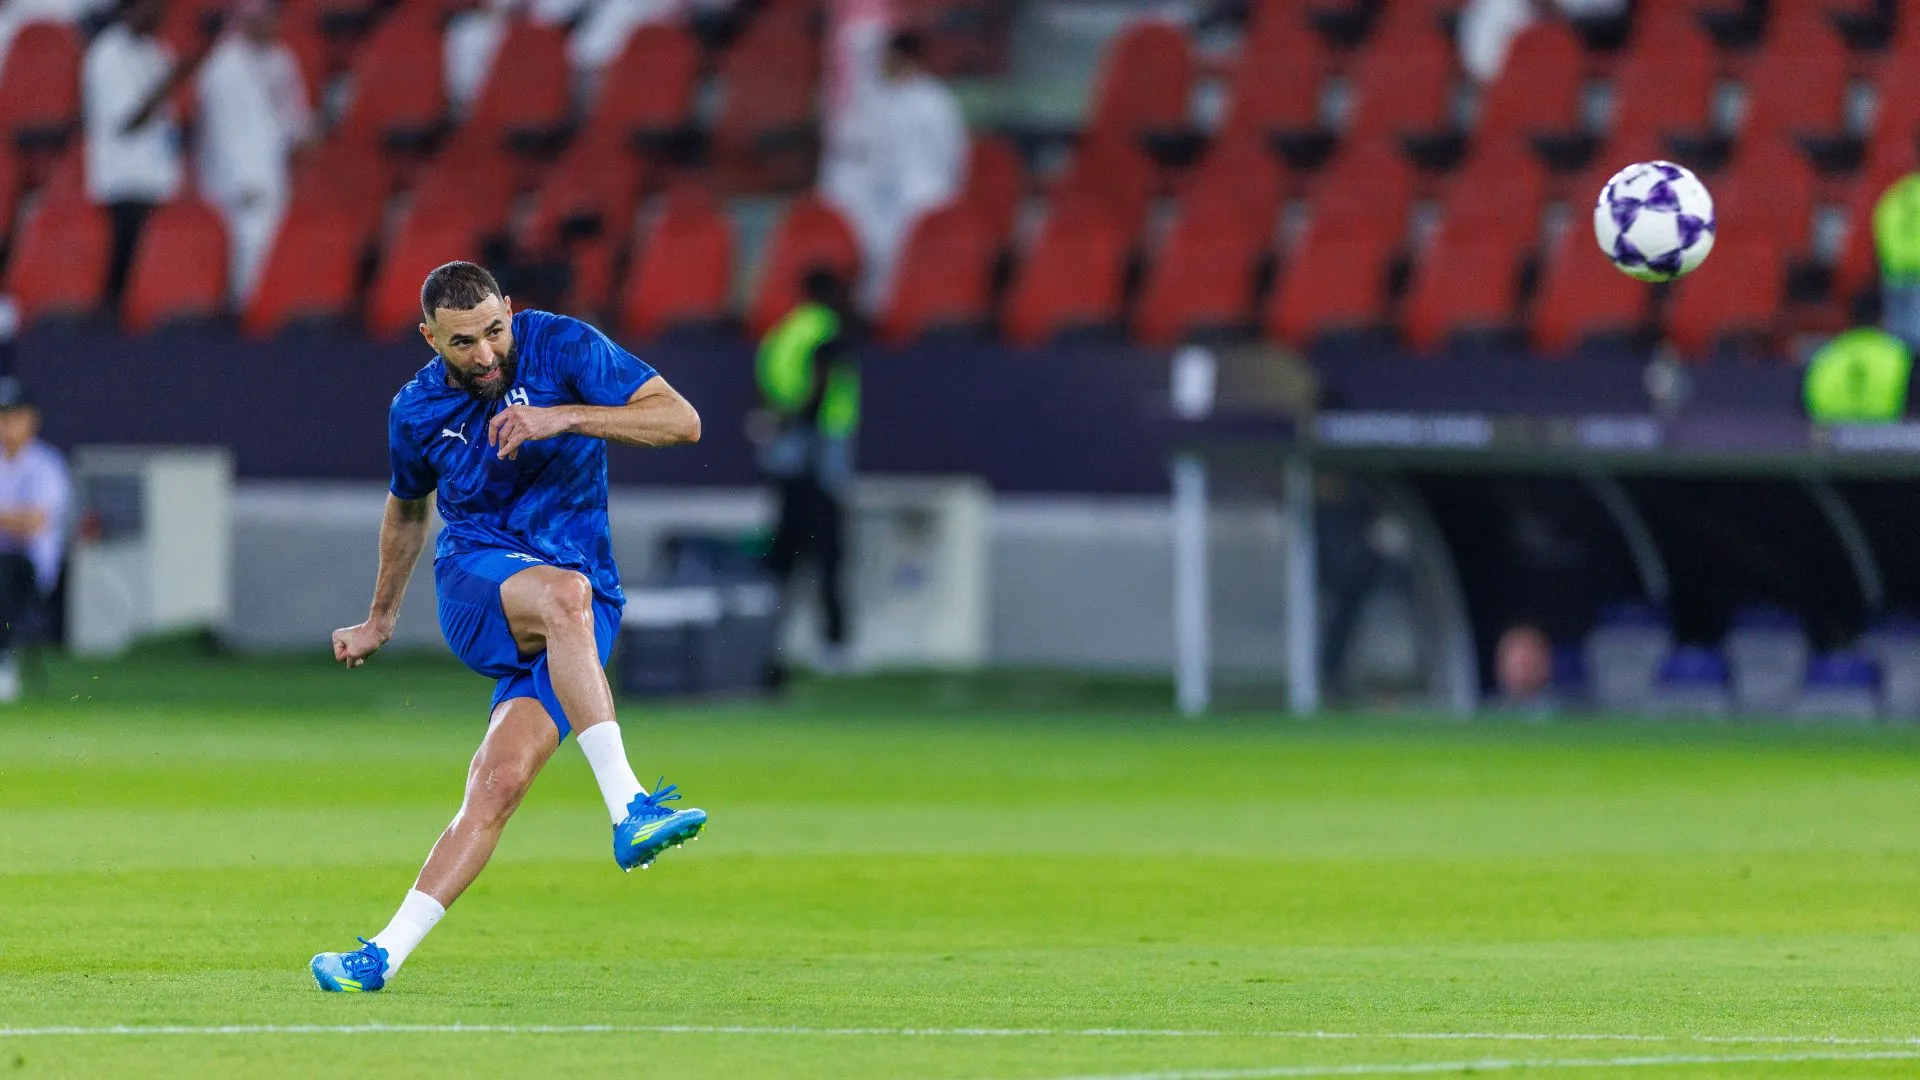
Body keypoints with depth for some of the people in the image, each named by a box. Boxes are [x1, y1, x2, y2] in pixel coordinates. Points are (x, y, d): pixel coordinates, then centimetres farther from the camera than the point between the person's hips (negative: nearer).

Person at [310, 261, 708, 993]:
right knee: (564, 593, -38)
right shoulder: (417, 412, 5)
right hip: (474, 580, 0)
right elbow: (408, 507, 26)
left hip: (583, 601, 0)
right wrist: (381, 620, 36)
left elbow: (682, 420, -11)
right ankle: (628, 810, -45)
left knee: (500, 782, -19)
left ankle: (386, 954, -17)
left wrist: (565, 417, -23)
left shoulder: (562, 348, -4)